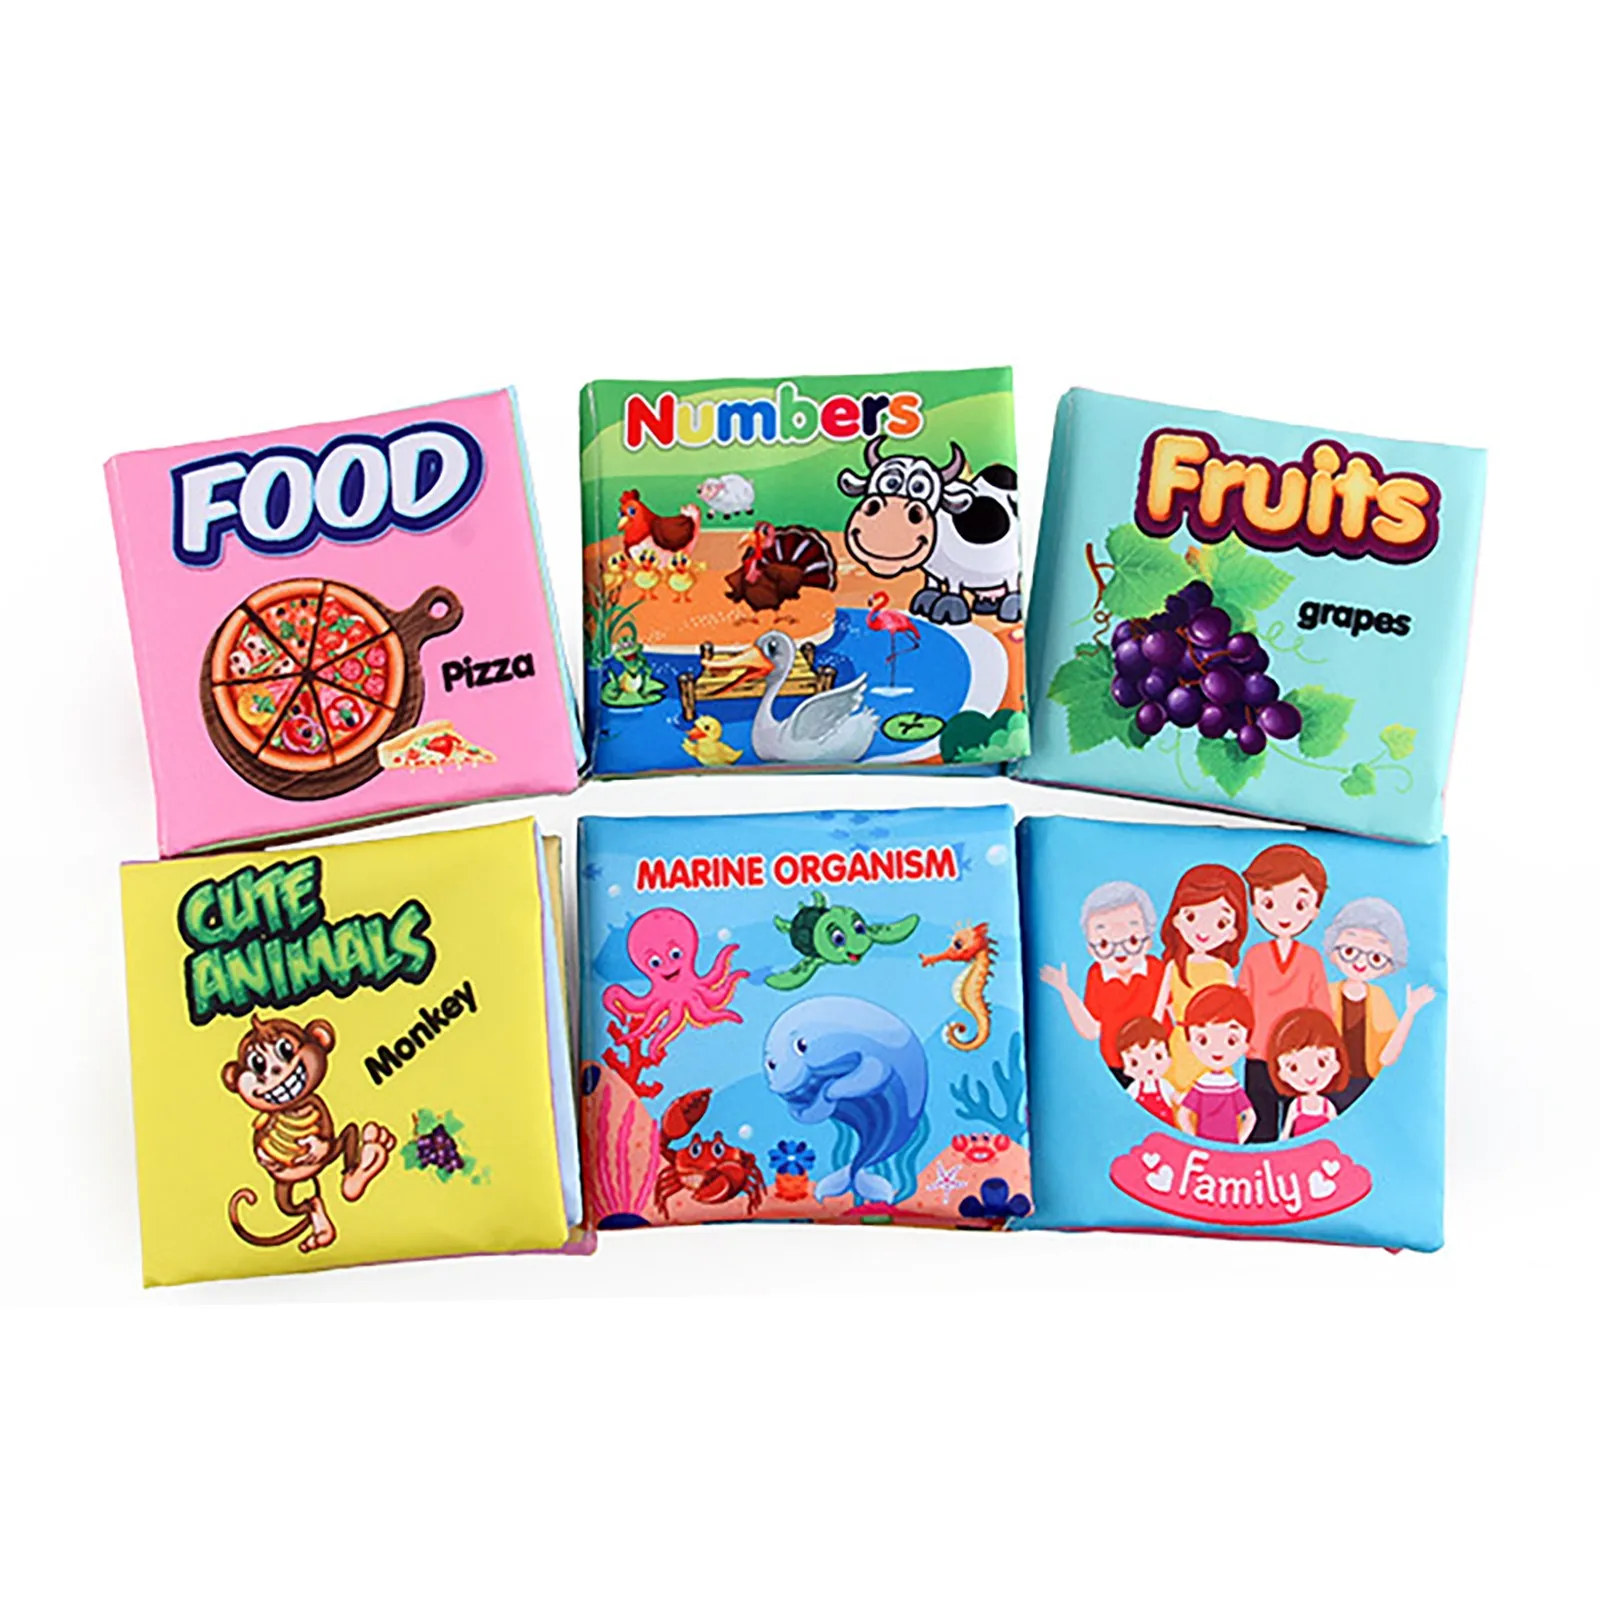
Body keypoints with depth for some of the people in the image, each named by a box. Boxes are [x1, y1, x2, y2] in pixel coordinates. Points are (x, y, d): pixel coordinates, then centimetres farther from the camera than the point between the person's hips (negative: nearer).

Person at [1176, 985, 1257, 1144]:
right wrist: (1195, 1141, -5)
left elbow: (1250, 1117, 5)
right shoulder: (1200, 1086, -4)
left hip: (1230, 1148, 0)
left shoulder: (1234, 1087, -3)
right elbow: (1182, 1115, 1)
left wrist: (1239, 1143, -2)